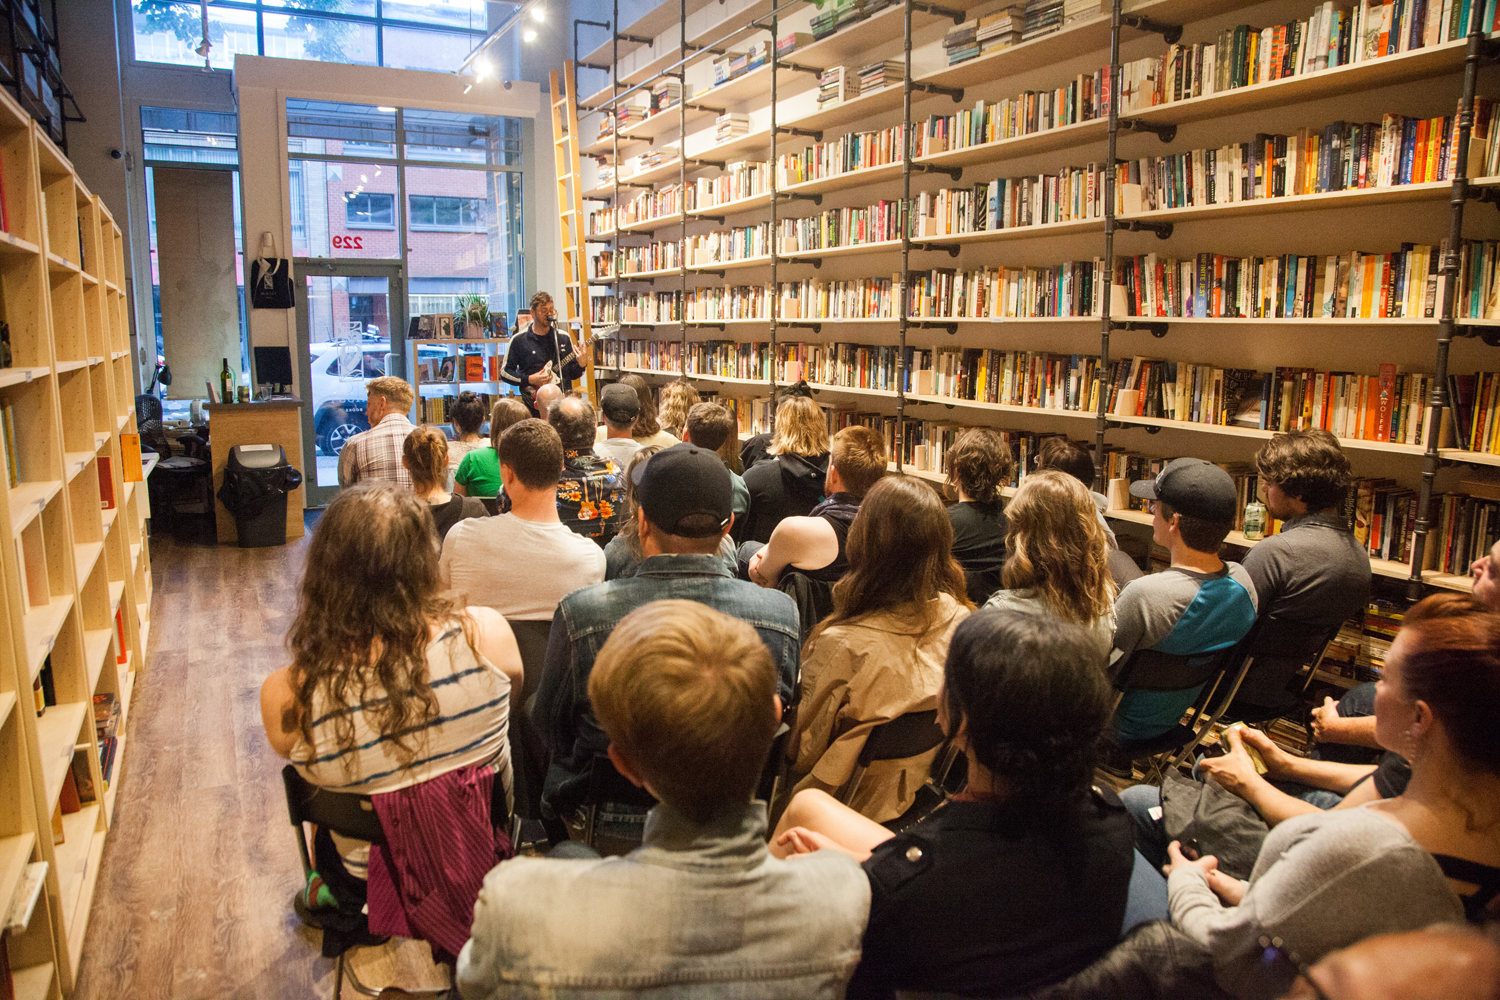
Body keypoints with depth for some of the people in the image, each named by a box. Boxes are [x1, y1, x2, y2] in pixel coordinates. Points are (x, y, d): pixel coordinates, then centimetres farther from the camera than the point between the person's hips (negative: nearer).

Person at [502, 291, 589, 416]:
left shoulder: (564, 338, 9)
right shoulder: (519, 340, 0)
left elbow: (573, 374, 12)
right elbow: (504, 372, 2)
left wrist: (580, 364, -9)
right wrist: (529, 380, -11)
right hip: (535, 406, -2)